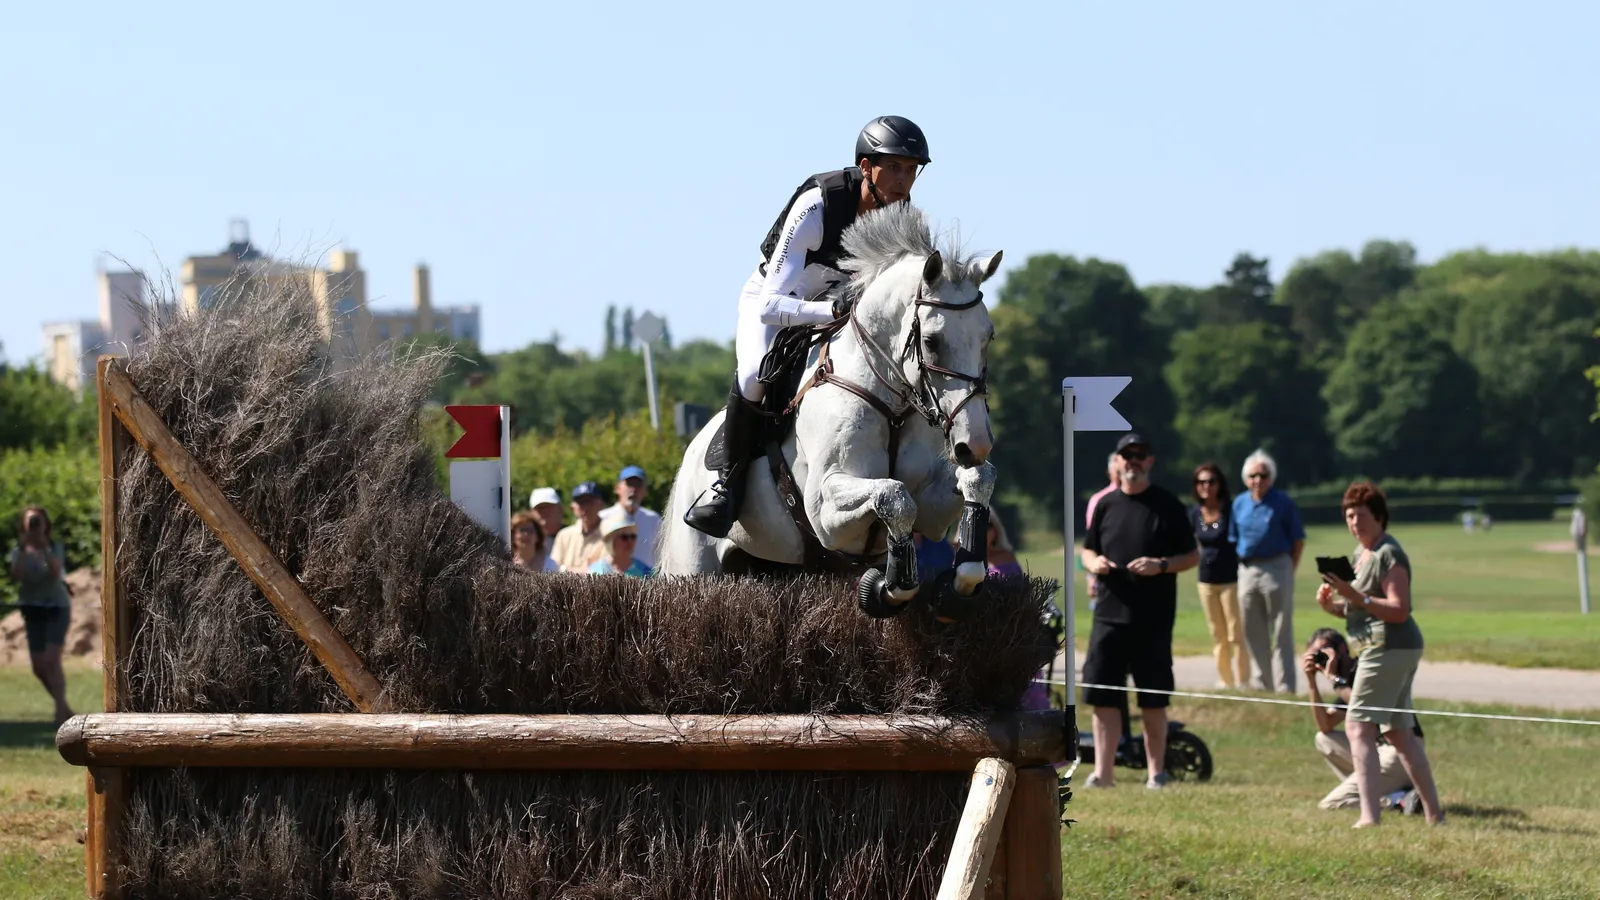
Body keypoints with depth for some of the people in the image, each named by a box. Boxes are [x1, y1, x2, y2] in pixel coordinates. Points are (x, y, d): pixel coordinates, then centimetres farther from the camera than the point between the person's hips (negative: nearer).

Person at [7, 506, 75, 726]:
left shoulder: (55, 548, -5)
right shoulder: (19, 551, 1)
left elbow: (55, 573, -23)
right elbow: (17, 575, -18)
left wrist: (44, 548, -29)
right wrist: (23, 549, -26)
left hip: (56, 608, -4)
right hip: (33, 611, 4)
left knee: (51, 660, -19)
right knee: (39, 667, 3)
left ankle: (61, 711, -19)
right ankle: (63, 707, 20)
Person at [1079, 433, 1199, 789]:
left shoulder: (1167, 505, 1)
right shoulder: (1106, 505, 12)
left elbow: (1192, 556, 2)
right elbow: (1087, 550, 20)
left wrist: (1161, 566, -16)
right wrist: (1094, 562, -3)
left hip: (1153, 619, -3)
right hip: (1109, 614, 3)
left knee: (1153, 701, 3)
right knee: (1102, 696, -3)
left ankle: (1157, 771, 13)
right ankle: (1103, 771, 0)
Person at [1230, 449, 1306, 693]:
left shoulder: (1283, 503, -5)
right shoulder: (1239, 504, 8)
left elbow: (1298, 540, -2)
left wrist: (1289, 569, -4)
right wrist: (1243, 568, 9)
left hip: (1276, 568, -5)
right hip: (1247, 570, 5)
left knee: (1282, 633, -2)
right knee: (1253, 634, 10)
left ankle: (1286, 688, 1)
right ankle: (1262, 685, 20)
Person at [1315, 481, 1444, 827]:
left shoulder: (1388, 555, -13)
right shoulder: (1361, 554, 17)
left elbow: (1399, 610, -20)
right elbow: (1363, 610, 24)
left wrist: (1356, 597, -27)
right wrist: (1332, 606, 6)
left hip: (1389, 646, -11)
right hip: (1397, 649, 11)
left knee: (1358, 726, -13)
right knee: (1399, 731, 15)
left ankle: (1369, 816, -19)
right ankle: (1433, 812, 19)